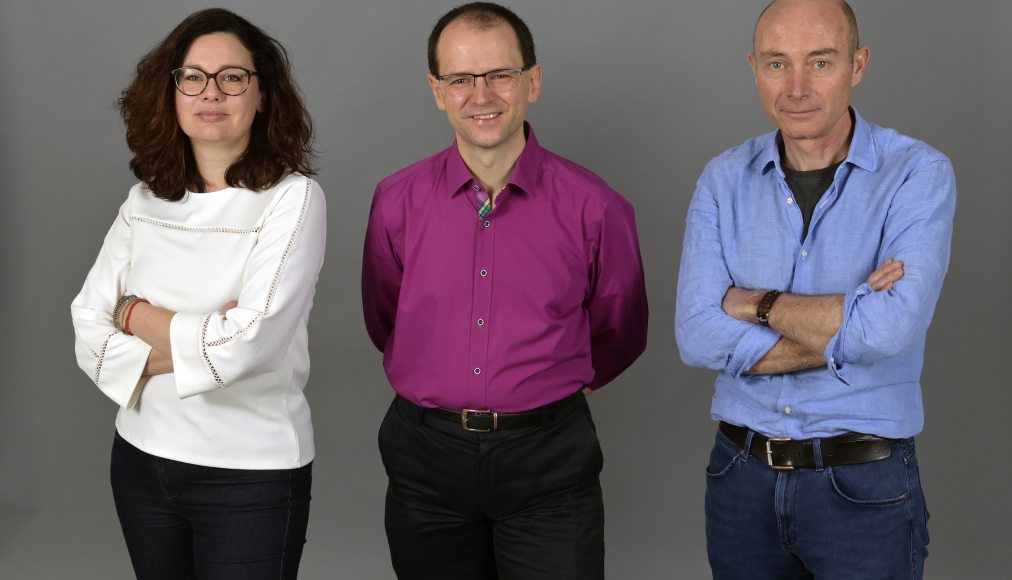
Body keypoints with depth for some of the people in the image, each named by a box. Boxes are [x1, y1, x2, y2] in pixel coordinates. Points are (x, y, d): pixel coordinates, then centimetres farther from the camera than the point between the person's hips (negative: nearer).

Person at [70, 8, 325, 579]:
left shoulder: (292, 198, -12)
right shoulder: (146, 201, 3)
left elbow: (245, 347, -21)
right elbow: (90, 334, -3)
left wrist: (137, 315, -7)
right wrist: (190, 348, -17)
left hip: (252, 474, -5)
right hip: (142, 457, 5)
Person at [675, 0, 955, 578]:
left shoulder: (920, 175, -10)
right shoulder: (725, 179, -1)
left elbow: (889, 330, -24)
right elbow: (698, 336, -12)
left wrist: (759, 304, -12)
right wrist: (847, 328, -16)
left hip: (865, 487, -3)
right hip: (742, 478, 3)